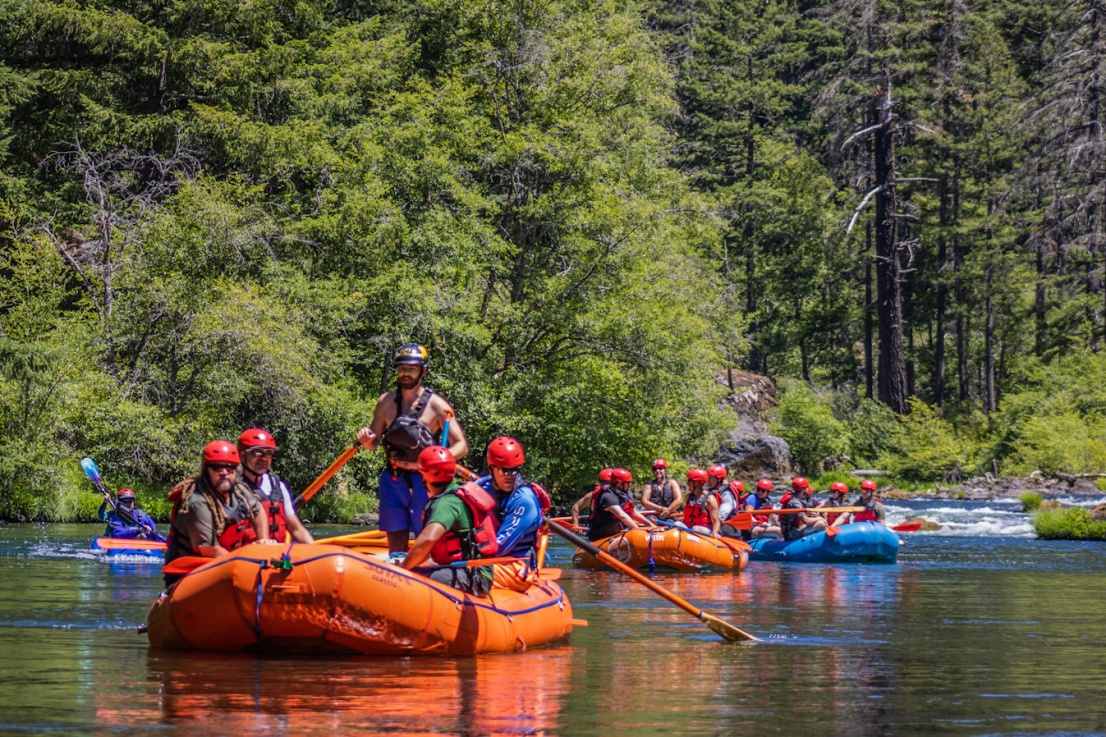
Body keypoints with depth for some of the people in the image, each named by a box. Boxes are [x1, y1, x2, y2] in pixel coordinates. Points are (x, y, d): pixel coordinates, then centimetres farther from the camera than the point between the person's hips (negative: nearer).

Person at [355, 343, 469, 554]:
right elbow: (374, 442, 16)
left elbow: (461, 446, -9)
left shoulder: (436, 405, -6)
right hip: (393, 480, 4)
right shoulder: (386, 402, 7)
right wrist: (367, 440, -9)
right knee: (396, 543, 7)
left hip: (423, 481, -4)